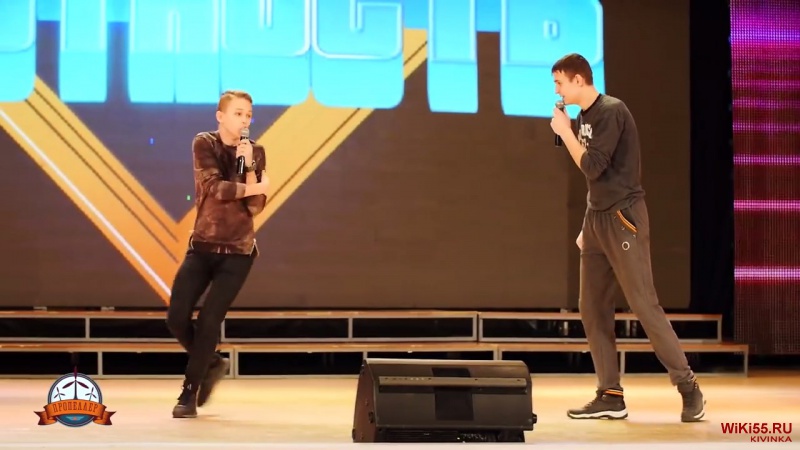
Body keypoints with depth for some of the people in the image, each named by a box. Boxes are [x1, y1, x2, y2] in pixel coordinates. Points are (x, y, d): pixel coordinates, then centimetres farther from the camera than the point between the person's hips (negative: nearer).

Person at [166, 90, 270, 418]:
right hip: (202, 246, 1)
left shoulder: (255, 152, 1)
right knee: (176, 318, -6)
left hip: (237, 252, -1)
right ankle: (213, 363, 22)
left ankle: (189, 395, 7)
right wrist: (250, 188, -10)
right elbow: (213, 187, -17)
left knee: (208, 322, -6)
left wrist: (248, 167, -18)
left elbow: (256, 207, -8)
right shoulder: (204, 144, -3)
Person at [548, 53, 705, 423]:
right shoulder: (585, 116, 13)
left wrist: (564, 131, -11)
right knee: (592, 309, 5)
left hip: (623, 219, -9)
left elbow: (593, 167, -21)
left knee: (644, 305, -8)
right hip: (597, 219, 9)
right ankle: (610, 395, 8)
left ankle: (688, 386, 1)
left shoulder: (611, 112, -14)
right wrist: (588, 226, 16)